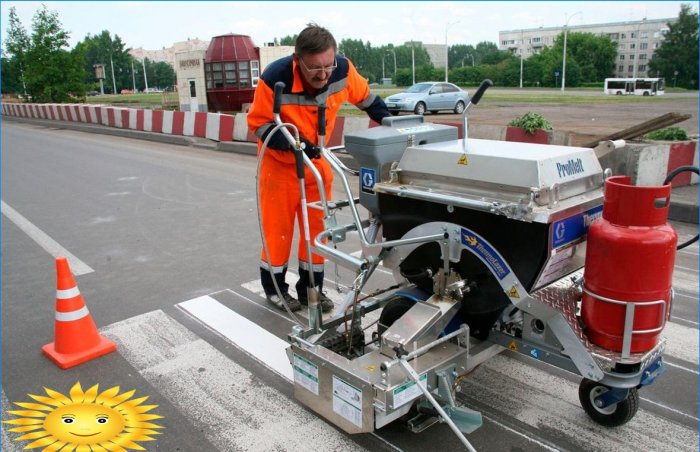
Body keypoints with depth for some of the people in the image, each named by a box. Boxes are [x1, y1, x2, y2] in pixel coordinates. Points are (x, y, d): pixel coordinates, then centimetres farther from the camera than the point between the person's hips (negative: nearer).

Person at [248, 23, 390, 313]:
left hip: (317, 160, 4)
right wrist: (292, 143, -33)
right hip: (280, 162, -3)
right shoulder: (275, 78, -30)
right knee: (278, 226, 4)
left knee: (318, 225, 6)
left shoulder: (342, 69, -19)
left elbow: (364, 96, 2)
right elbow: (258, 123, -19)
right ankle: (274, 286, 22)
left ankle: (310, 288, 20)